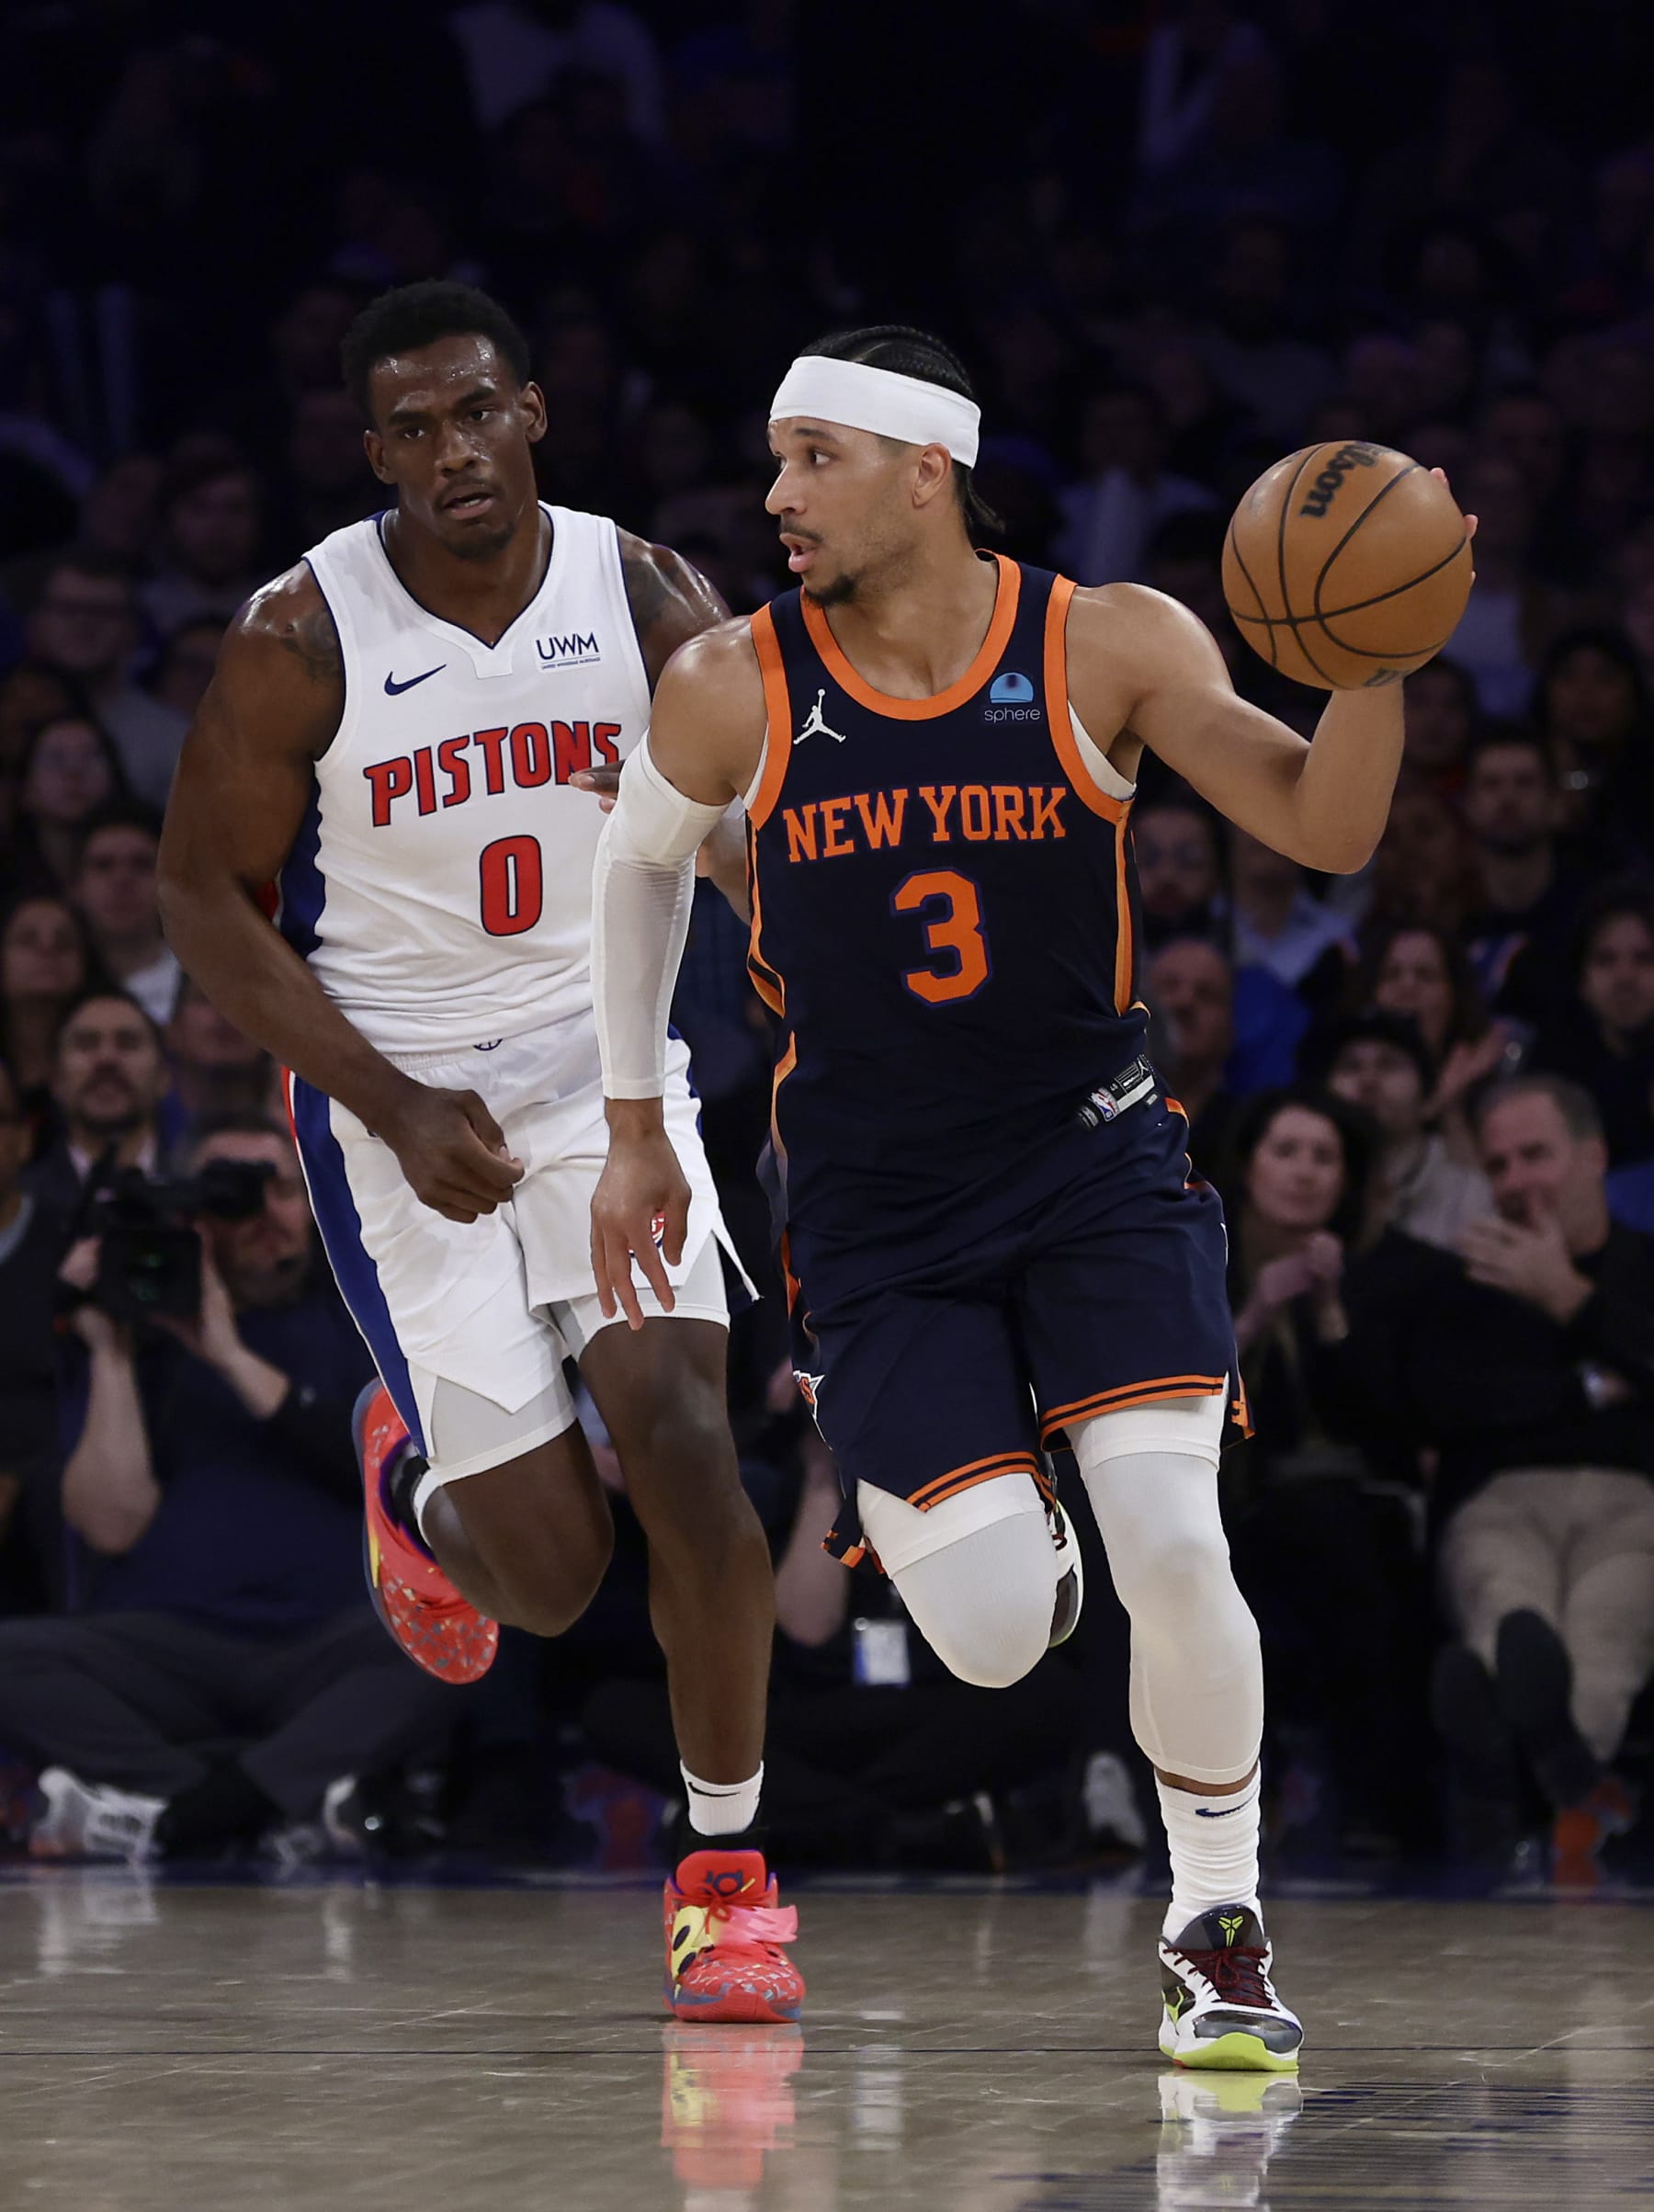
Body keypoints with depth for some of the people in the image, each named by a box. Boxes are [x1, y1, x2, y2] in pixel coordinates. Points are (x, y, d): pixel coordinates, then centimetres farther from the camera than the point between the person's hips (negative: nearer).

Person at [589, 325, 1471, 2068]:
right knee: (994, 1639, -10)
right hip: (873, 1207, 0)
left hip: (1094, 1158, 0)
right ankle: (895, 1482, 30)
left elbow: (1327, 829, -12)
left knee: (1174, 1548, -18)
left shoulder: (1108, 647, -8)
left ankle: (1216, 1927, 5)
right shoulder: (733, 689, -7)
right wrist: (635, 1128, 14)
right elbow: (639, 863, 12)